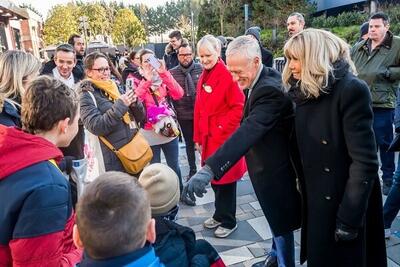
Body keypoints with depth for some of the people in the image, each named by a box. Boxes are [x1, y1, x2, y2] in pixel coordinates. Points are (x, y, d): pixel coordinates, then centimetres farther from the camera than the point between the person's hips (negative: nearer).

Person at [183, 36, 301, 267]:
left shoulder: (269, 91, -29)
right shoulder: (262, 80, 2)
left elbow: (247, 133, -40)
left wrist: (209, 169, -47)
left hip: (274, 170, -10)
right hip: (269, 165, 10)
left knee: (281, 223, 10)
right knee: (276, 219, 27)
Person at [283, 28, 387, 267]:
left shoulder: (351, 90, -19)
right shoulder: (306, 90, 3)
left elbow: (365, 161, -22)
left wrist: (349, 218, -21)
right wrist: (302, 186, 8)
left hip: (344, 203, -6)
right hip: (315, 200, 7)